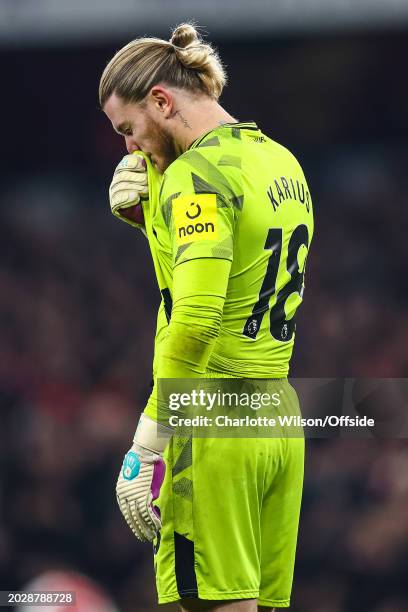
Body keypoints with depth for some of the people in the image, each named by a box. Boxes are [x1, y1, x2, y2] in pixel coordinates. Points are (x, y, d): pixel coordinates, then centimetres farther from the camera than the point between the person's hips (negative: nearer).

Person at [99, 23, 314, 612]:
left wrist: (153, 426, -19)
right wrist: (149, 212, 8)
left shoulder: (198, 173, -13)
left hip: (214, 427, -9)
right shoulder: (283, 161, 15)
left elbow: (197, 315, -25)